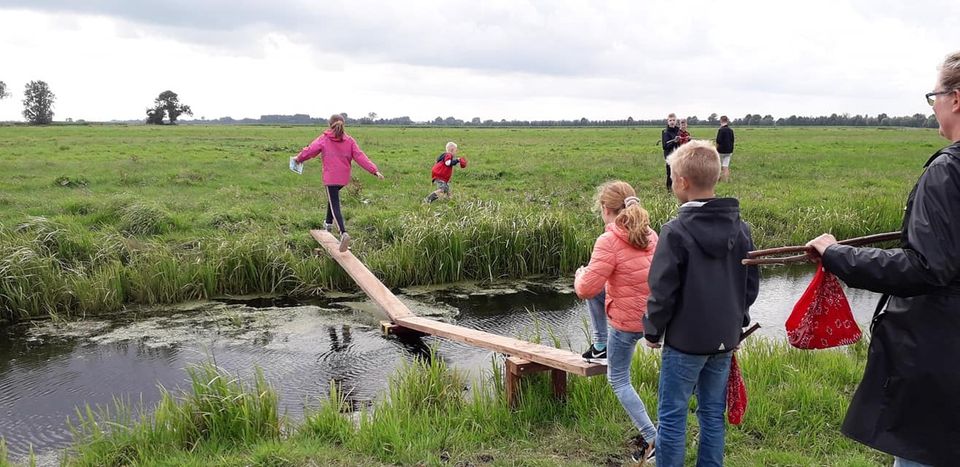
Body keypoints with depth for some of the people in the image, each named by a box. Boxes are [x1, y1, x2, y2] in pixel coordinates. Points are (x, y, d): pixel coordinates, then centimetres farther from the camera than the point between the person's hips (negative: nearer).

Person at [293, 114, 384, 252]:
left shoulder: (324, 139, -4)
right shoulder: (349, 140, 2)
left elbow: (310, 150, 1)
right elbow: (360, 156, -5)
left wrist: (299, 159, 20)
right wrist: (375, 170, -7)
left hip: (330, 177, -4)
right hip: (344, 178, 4)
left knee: (335, 205, -8)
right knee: (333, 197, 30)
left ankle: (343, 233, -27)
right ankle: (328, 223, 43)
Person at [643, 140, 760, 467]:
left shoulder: (676, 231, -17)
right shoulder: (739, 227, 2)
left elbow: (663, 291, -15)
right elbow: (751, 283, 9)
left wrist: (652, 331, -1)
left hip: (685, 341, -6)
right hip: (725, 339, 6)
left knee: (672, 416, 5)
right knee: (713, 414, 16)